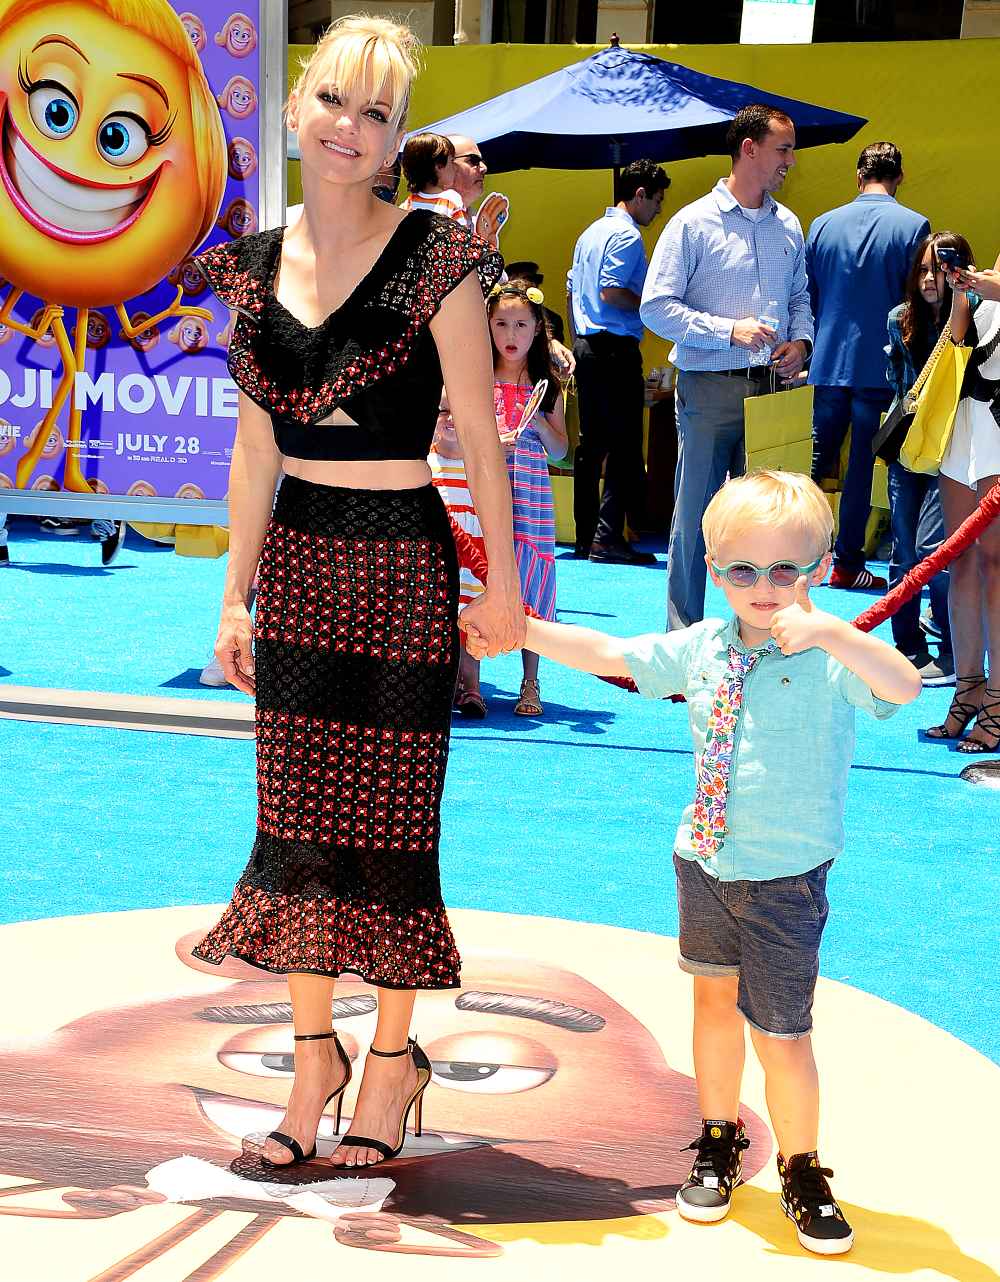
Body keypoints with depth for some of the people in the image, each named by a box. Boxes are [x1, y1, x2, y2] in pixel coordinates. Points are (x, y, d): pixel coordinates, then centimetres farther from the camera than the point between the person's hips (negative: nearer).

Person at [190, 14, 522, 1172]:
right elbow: (255, 444, 9)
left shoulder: (436, 263, -9)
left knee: (388, 816, 3)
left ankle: (393, 1057, 19)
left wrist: (502, 585, -3)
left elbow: (479, 438, -5)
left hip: (400, 562, -5)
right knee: (297, 813, 10)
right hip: (295, 557, 5)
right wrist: (234, 596, 8)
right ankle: (313, 1056, 24)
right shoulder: (255, 265, 5)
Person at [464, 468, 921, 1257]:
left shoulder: (833, 660, -16)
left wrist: (830, 632, -48)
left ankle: (801, 1169, 22)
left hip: (786, 876, -5)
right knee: (715, 998, 19)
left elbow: (905, 687, -36)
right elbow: (608, 655, 11)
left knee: (781, 1033, 1)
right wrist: (521, 631, 6)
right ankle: (719, 1139, 39)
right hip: (705, 862, 5)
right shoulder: (701, 649, 0)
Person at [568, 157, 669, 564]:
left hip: (585, 345, 10)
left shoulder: (591, 232, 18)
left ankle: (585, 537, 13)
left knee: (590, 443, 11)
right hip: (616, 349, -10)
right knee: (624, 446, -8)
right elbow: (611, 293, -20)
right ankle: (608, 537, -13)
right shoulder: (627, 236, -11)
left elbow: (571, 292, 21)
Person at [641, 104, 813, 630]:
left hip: (772, 388, 5)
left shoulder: (788, 226, 13)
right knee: (694, 515, 0)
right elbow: (656, 307, -8)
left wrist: (800, 339, 0)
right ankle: (683, 634, 9)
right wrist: (729, 330, -16)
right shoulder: (693, 223, -4)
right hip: (710, 388, -4)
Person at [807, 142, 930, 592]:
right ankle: (847, 563, 6)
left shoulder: (823, 224, 4)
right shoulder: (914, 226, -6)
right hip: (881, 365, -3)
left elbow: (806, 297, 10)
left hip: (828, 363, 3)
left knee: (817, 459, 13)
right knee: (863, 464, 2)